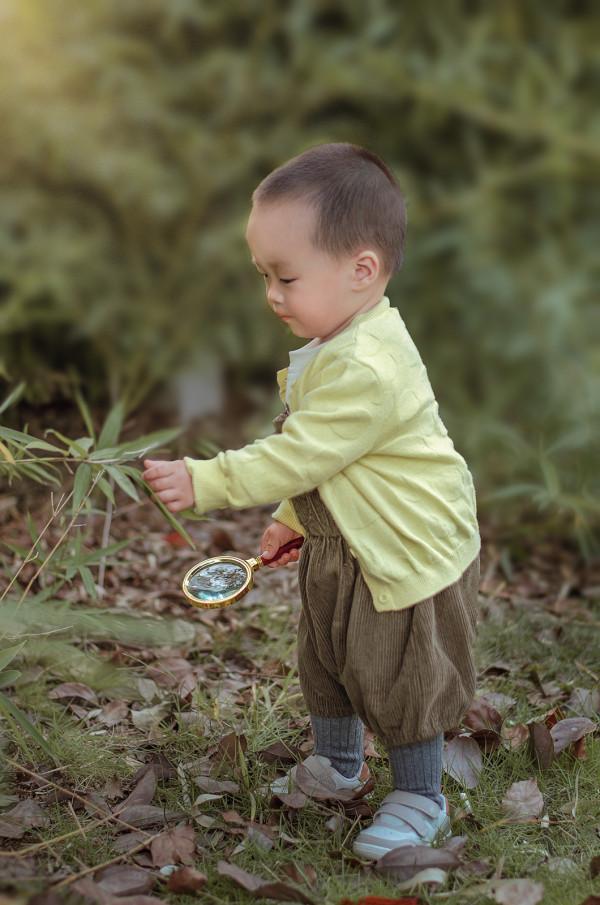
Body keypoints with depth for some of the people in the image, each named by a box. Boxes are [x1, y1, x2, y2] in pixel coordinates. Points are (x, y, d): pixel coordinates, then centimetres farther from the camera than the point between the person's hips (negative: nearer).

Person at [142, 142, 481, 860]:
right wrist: (290, 521, 20)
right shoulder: (336, 348, 2)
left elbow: (294, 457, -30)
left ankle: (419, 799, 25)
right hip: (340, 548, 10)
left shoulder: (367, 369, -32)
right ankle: (337, 762, 45)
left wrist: (204, 483, -27)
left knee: (400, 679, 5)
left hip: (407, 554, -10)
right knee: (326, 660, 23)